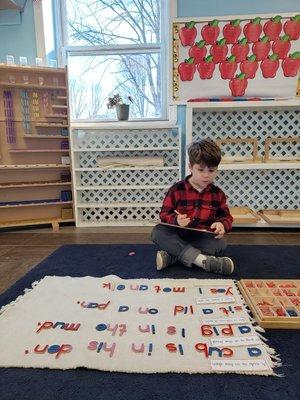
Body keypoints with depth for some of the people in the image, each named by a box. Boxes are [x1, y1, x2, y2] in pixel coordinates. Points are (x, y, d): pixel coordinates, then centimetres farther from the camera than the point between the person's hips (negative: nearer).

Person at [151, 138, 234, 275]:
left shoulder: (217, 193, 3)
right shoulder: (177, 189, -5)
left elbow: (226, 217, 8)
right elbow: (165, 213, -4)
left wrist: (222, 224, -17)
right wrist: (176, 220, -27)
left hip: (204, 237, 2)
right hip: (178, 235, -1)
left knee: (221, 243, -28)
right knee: (157, 232, -29)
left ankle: (172, 256, -32)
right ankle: (201, 259, -41)